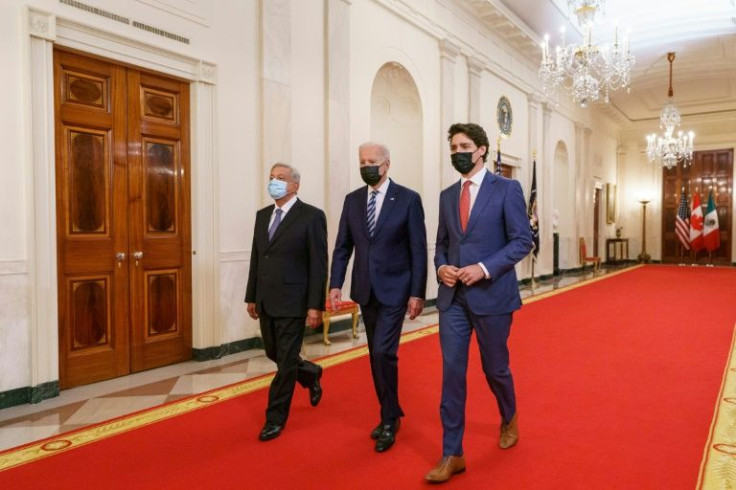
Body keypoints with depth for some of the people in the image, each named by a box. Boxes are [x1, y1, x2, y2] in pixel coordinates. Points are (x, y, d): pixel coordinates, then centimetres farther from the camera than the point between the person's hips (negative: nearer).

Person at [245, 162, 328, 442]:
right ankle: (311, 375, 45)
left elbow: (319, 264, -11)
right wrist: (251, 297, 13)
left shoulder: (312, 216, -8)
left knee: (286, 361, 2)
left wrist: (315, 306, -15)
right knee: (275, 354, 18)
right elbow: (255, 258, 14)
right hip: (265, 302, 7)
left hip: (292, 302, -7)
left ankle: (275, 418, 17)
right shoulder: (262, 215, 11)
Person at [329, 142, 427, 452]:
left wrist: (417, 293, -11)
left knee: (383, 352, -12)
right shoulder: (352, 200, 6)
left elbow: (418, 250, -7)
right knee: (376, 355, 12)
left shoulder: (408, 199, -6)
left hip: (394, 289, -5)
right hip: (365, 290, 5)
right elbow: (342, 246, 7)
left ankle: (389, 419, 8)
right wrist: (335, 284, -3)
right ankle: (390, 415, 28)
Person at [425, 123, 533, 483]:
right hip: (452, 297, 4)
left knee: (495, 368, 12)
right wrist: (441, 266, -6)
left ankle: (509, 420, 43)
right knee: (452, 371, 0)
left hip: (491, 294, -3)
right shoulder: (447, 195, 11)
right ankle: (452, 454, 10)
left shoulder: (506, 189, -3)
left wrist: (484, 268, -19)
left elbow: (523, 241, -8)